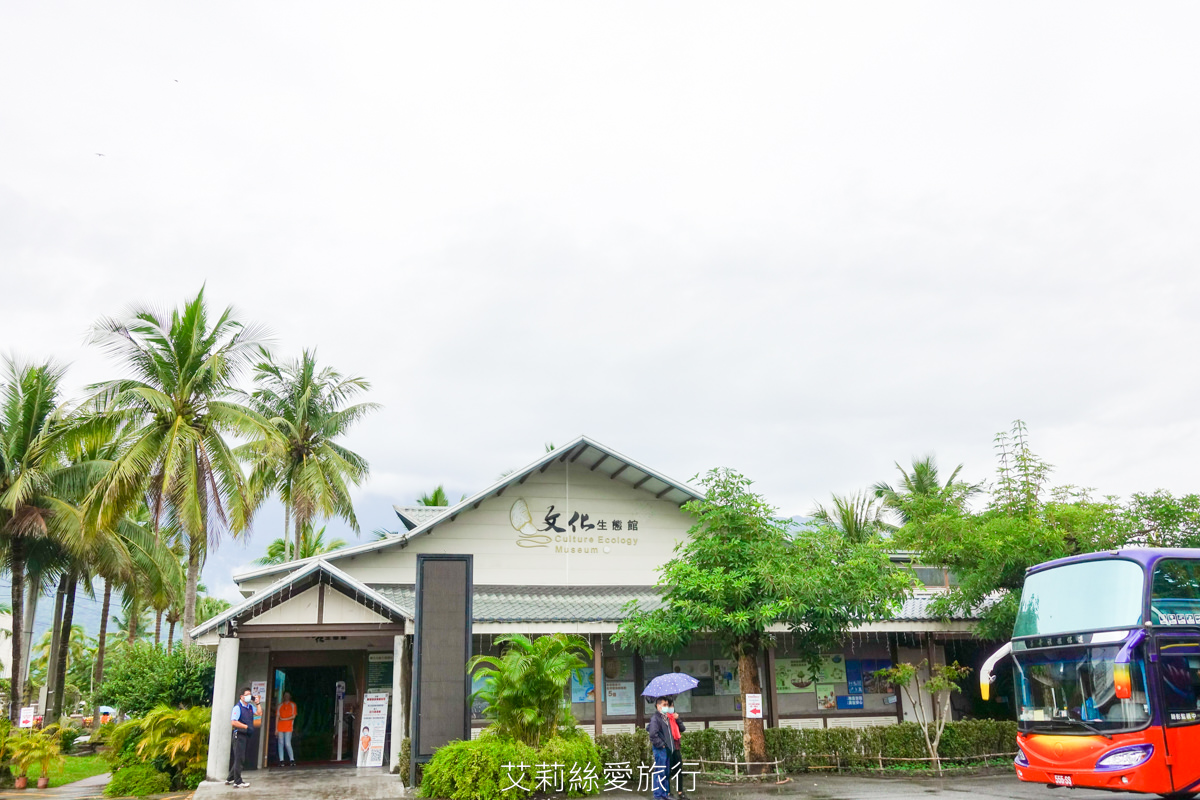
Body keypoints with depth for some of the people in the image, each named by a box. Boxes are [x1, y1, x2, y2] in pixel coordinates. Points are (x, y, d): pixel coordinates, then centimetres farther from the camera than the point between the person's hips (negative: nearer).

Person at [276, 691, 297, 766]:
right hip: (280, 728, 3)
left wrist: (283, 719, -8)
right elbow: (277, 717, 7)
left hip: (288, 728, -3)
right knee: (280, 743, 0)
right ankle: (281, 761, 4)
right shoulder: (280, 705, 12)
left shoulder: (293, 705, 6)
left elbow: (293, 716, -1)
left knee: (287, 744, -9)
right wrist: (276, 729, 1)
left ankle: (292, 760, -2)